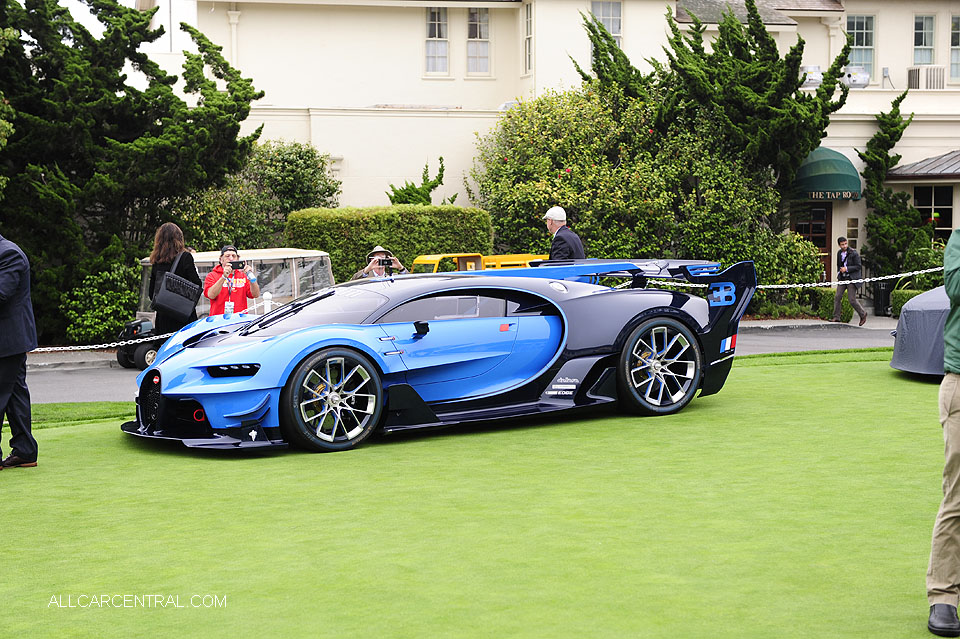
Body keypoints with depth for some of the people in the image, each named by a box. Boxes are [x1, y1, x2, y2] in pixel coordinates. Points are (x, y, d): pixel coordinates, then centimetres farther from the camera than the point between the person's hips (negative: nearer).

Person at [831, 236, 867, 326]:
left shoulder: (854, 253, -11)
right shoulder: (839, 253, 8)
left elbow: (858, 266, -11)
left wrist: (846, 269, -18)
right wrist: (839, 271, 5)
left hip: (851, 279, -6)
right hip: (842, 278, 6)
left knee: (852, 300, -6)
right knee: (837, 297, -2)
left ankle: (863, 314, 14)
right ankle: (836, 317, 4)